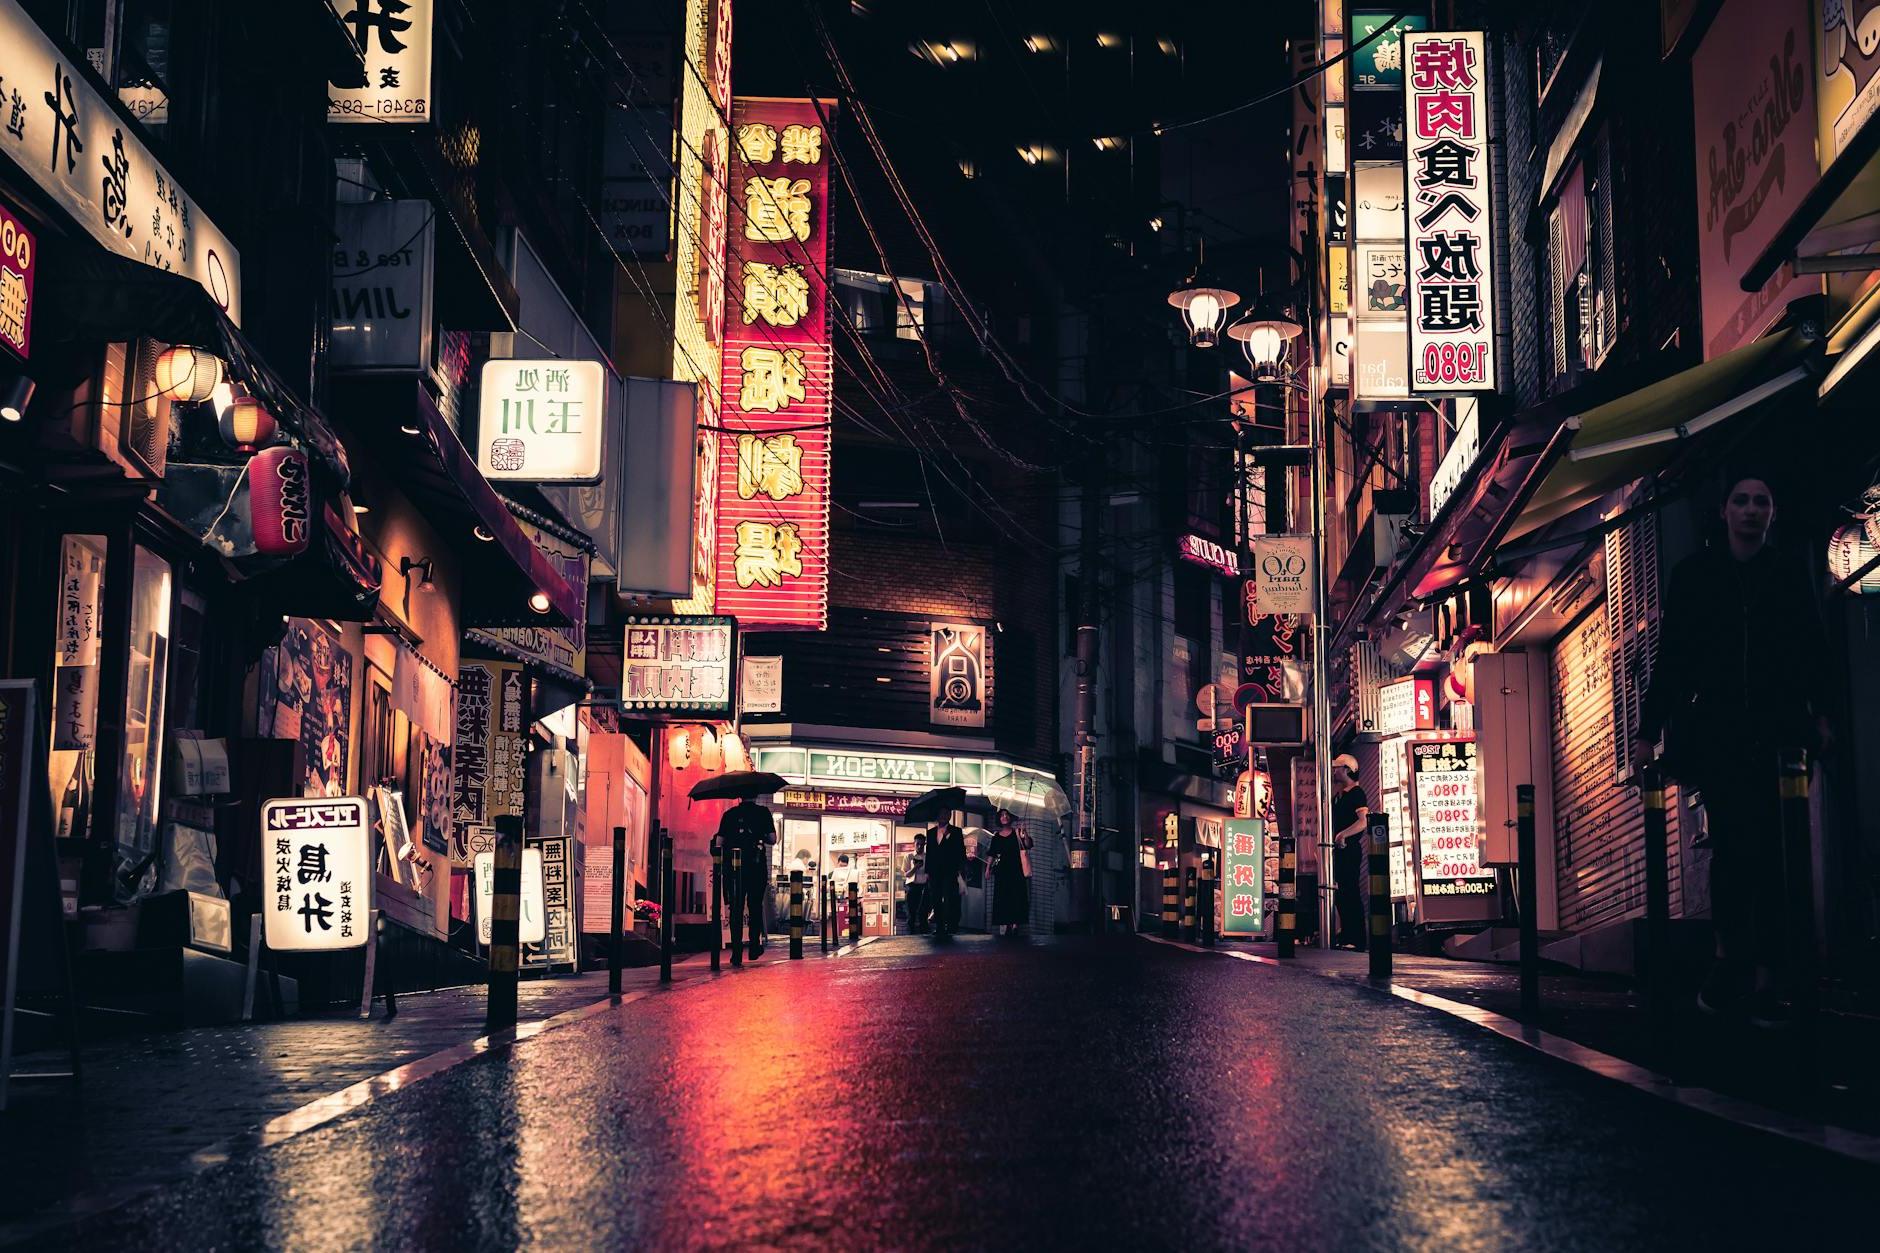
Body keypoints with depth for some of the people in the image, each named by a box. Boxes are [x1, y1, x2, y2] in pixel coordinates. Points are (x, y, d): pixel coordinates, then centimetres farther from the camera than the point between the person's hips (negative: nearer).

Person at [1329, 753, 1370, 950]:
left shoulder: (1357, 794, -10)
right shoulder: (1338, 795, 18)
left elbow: (1364, 821, -24)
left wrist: (1343, 834, -29)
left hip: (1350, 850, -9)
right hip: (1339, 850, 9)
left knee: (1351, 893, -9)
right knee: (1340, 894, 11)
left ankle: (1356, 939, -8)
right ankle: (1346, 937, 18)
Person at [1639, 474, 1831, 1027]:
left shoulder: (1790, 576, 11)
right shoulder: (1694, 574, 8)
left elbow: (1813, 652, 7)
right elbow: (1671, 656, 6)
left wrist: (1820, 713, -8)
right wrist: (1649, 731, 1)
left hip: (1778, 732, 1)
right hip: (1716, 734, -1)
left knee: (1769, 849, -4)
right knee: (1735, 844, -7)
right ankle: (1734, 958, 0)